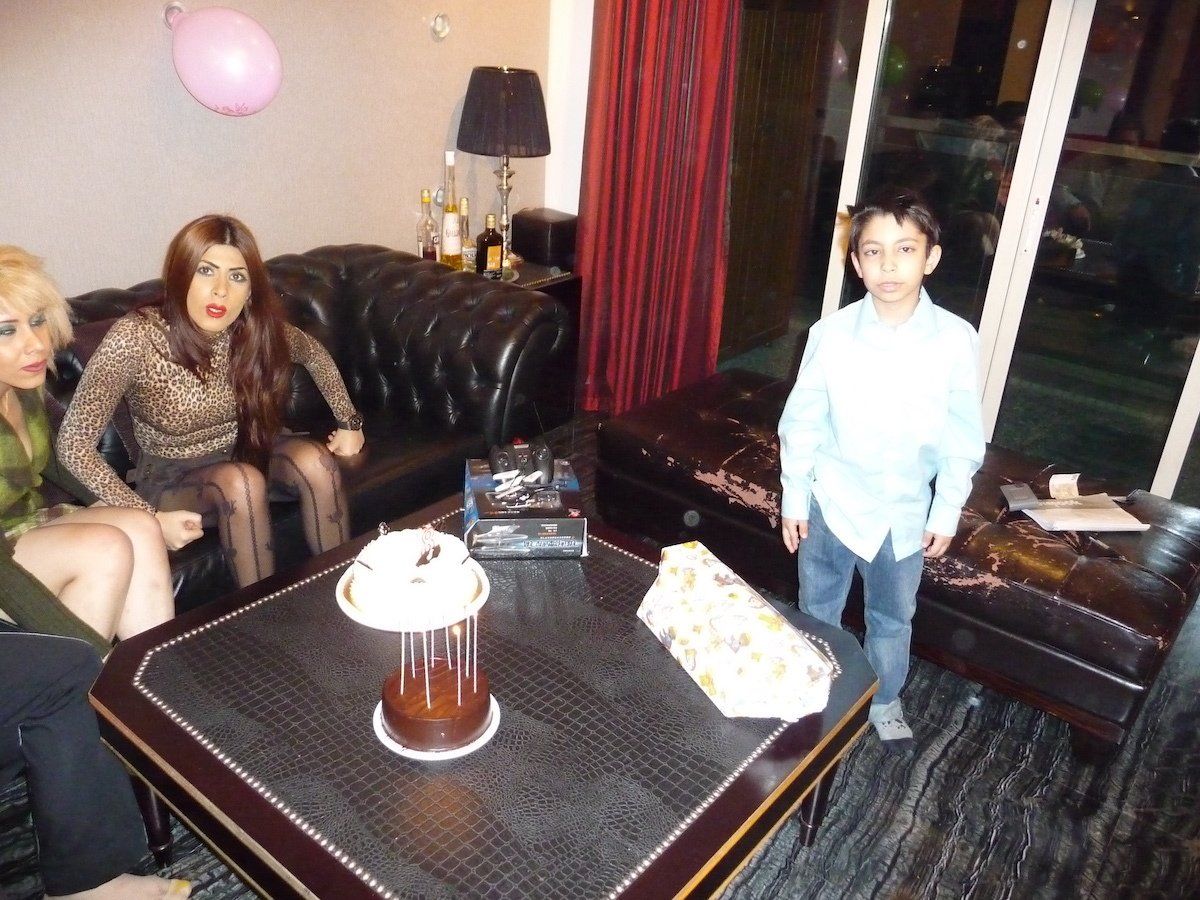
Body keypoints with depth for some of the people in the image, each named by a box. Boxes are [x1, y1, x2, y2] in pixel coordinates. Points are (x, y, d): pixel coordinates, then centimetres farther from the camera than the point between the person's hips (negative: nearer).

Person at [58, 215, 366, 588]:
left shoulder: (260, 327, -13)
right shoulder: (136, 337, -24)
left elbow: (316, 356, 10)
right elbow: (74, 442, -23)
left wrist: (349, 423, 4)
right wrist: (149, 518, -28)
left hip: (248, 452, 4)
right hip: (172, 478, -3)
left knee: (315, 460, -25)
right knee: (241, 480, -34)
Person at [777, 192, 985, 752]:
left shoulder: (957, 340, -14)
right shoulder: (831, 333, -15)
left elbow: (963, 439, -4)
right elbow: (802, 422, -6)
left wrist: (946, 513, -1)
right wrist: (794, 500, -2)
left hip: (906, 511, 1)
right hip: (833, 502, 0)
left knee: (892, 618, 21)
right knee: (818, 611, 18)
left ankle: (884, 701, 47)